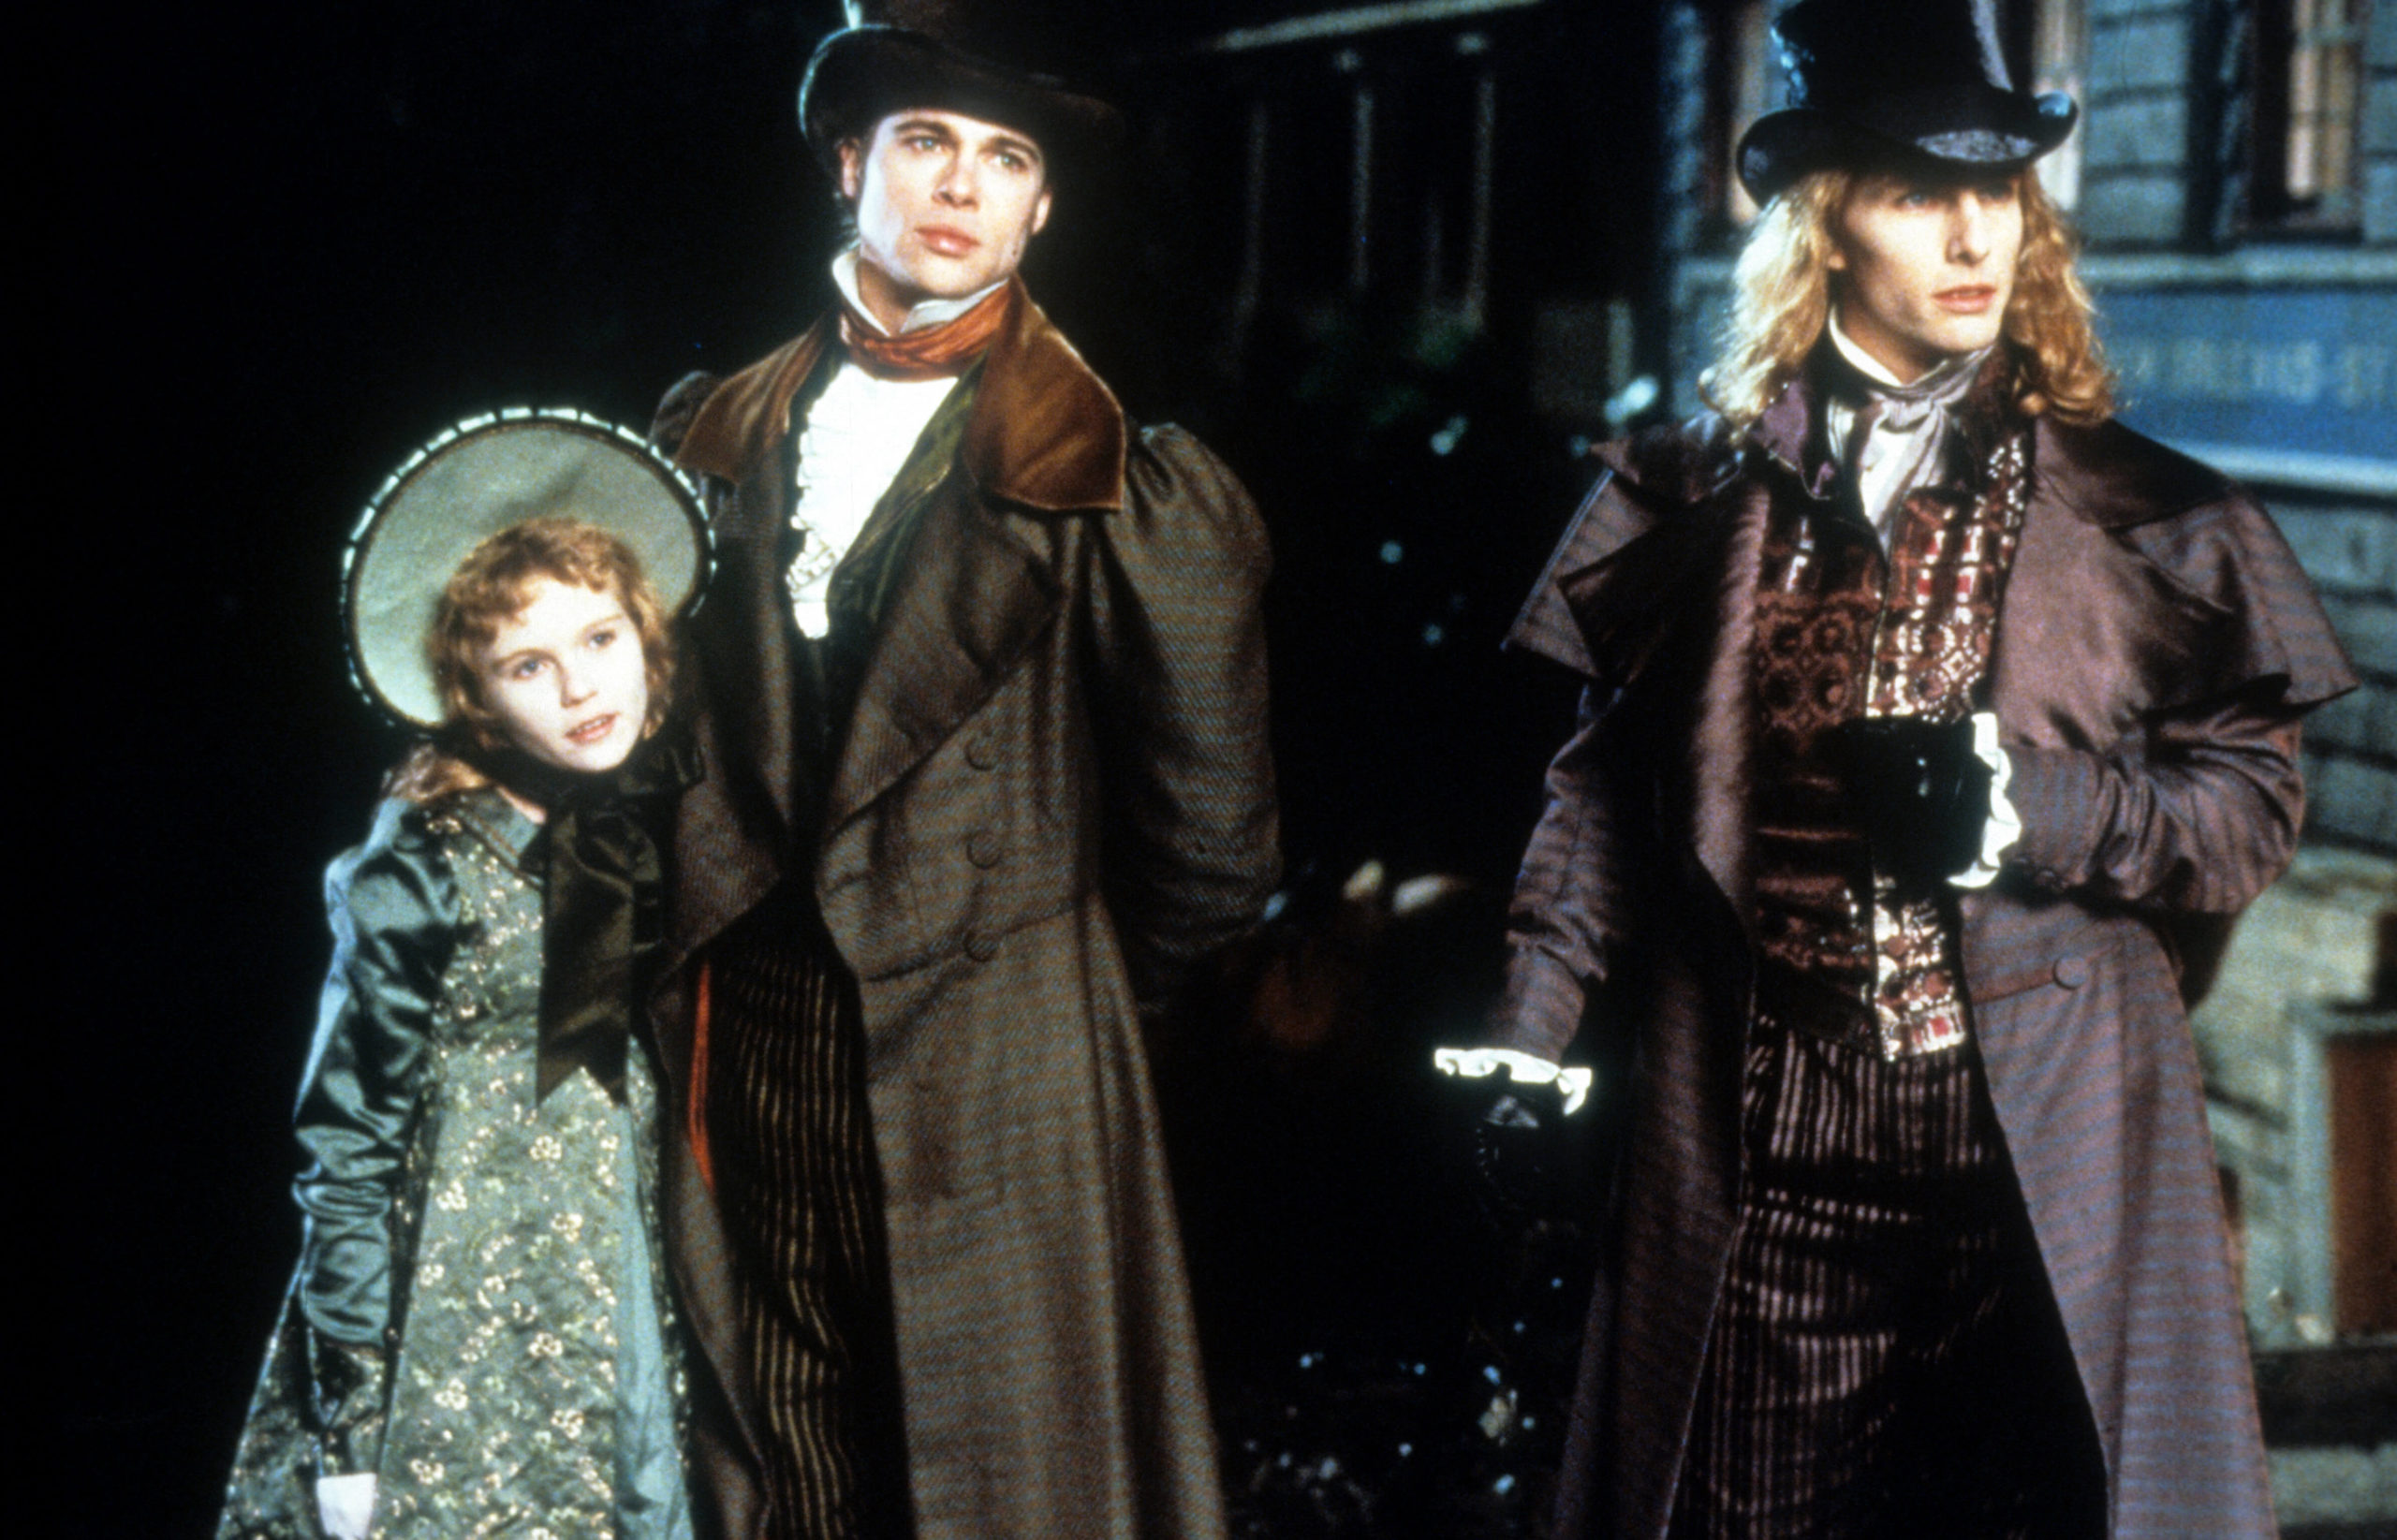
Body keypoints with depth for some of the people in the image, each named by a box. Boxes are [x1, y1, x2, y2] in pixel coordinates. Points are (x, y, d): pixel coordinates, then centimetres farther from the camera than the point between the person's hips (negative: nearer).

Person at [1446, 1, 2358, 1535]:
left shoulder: (2143, 519, 6)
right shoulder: (1696, 500, 9)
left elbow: (2253, 804, 3)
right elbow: (1609, 788, 11)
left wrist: (2024, 809, -13)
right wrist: (1533, 1042, 2)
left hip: (2043, 1157, 0)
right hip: (1757, 1162, 1)